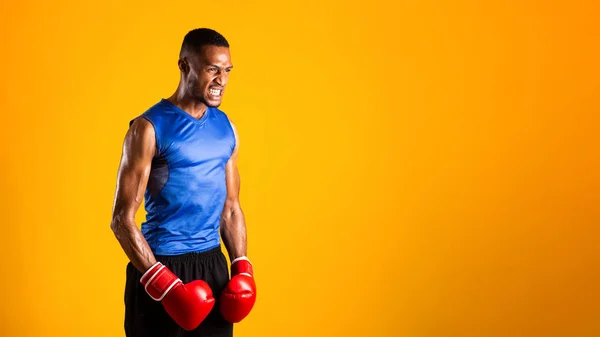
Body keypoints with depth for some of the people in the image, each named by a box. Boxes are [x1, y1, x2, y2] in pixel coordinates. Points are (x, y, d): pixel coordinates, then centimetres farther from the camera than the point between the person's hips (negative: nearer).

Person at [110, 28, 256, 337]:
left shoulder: (226, 128, 8)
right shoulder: (150, 128, -10)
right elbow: (122, 218, -11)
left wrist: (242, 268, 3)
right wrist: (162, 283, -17)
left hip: (213, 265, 5)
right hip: (161, 264, -5)